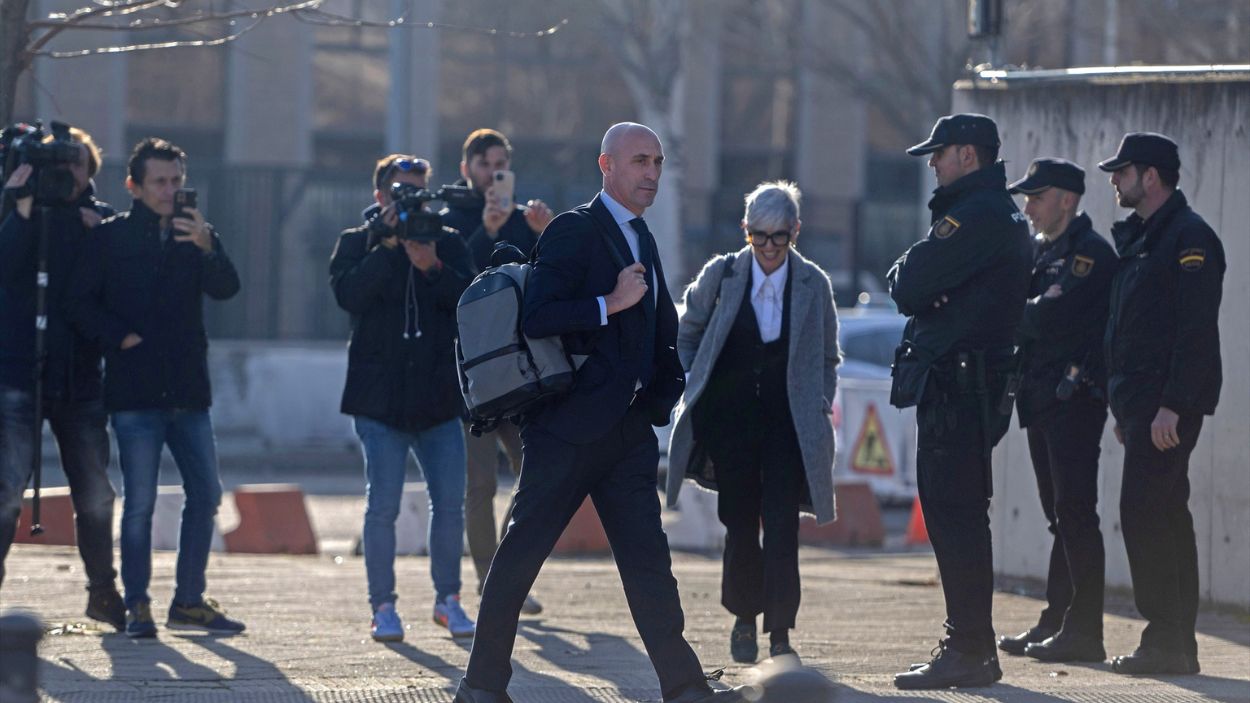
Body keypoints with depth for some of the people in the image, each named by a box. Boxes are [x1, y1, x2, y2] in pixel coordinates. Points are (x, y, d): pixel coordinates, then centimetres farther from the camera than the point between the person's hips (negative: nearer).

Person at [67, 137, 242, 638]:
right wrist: (122, 338, -11)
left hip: (188, 391, 4)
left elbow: (225, 288, -6)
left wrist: (206, 248, -23)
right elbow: (82, 304, 1)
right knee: (139, 502, -6)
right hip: (135, 393, -4)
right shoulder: (111, 237, 3)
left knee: (205, 494, 4)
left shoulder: (195, 234, 11)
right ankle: (137, 606, 1)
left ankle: (189, 601, 14)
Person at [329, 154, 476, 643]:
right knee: (382, 505, -4)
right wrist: (388, 246, -19)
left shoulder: (446, 245, 10)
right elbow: (348, 292, -15)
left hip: (438, 398, 2)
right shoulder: (359, 244, 4)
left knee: (450, 502, 2)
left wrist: (433, 268, -19)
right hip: (380, 396, -2)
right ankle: (382, 606, 4)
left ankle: (447, 598, 17)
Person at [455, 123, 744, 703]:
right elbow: (536, 318, -18)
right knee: (523, 551, -1)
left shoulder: (641, 240, 18)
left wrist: (661, 394, 13)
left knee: (647, 557, 2)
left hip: (628, 431, 7)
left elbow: (661, 330, 27)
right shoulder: (574, 231, -8)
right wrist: (611, 304, -18)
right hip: (569, 427, -7)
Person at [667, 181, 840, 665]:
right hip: (729, 420, 1)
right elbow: (688, 332, 13)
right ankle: (744, 618, 25)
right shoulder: (721, 276, 0)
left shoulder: (814, 285, 1)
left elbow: (828, 357, 13)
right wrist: (693, 386, 3)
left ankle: (780, 635, -8)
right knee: (740, 523, 4)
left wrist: (820, 406, 1)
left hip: (788, 422, -1)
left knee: (782, 526, -10)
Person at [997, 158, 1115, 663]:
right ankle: (1057, 622, 15)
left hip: (1075, 397, -9)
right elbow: (1029, 314, 14)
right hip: (1043, 396, 9)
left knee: (1075, 513, -9)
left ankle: (1083, 631, -9)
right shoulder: (1046, 252, 19)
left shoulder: (1090, 253, -10)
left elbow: (1048, 316, -21)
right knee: (1060, 516, 12)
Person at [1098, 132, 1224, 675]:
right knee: (1164, 514, 10)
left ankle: (1165, 642, -12)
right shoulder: (1138, 238, 18)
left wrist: (1173, 405, -24)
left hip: (1168, 405, -10)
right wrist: (1125, 407, 19)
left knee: (1143, 512, -13)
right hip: (1141, 402, 10)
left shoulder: (1189, 238, -12)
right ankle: (1178, 643, 13)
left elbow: (1197, 330, -19)